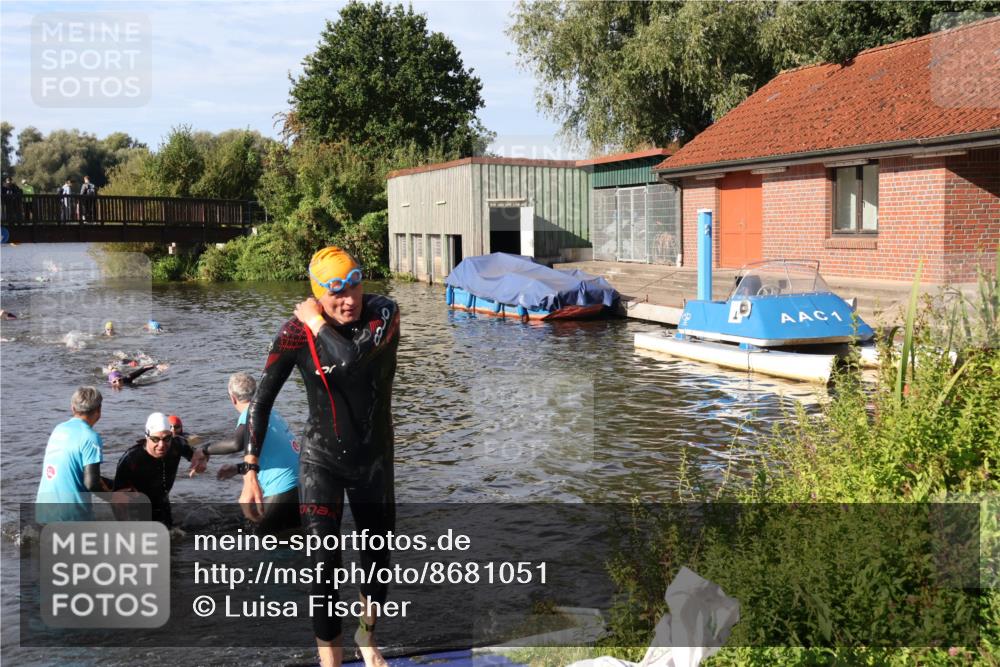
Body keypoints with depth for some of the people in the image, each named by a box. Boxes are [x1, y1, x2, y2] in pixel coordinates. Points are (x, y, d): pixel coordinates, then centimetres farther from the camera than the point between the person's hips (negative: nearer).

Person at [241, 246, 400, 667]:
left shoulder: (383, 314, -17)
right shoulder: (296, 332, -18)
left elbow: (352, 359, -37)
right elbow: (261, 403, -12)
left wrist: (317, 323, -23)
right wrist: (250, 473, -15)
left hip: (374, 460, 2)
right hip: (322, 462, -2)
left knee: (377, 560, 17)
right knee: (324, 567, -12)